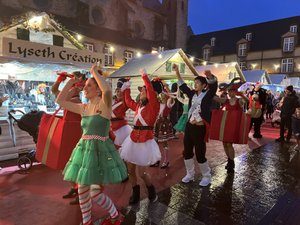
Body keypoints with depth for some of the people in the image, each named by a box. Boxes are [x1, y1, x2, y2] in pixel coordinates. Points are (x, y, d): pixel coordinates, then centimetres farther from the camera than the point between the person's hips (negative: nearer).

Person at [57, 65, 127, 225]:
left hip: (100, 150, -7)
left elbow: (107, 90, -31)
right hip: (84, 149, 7)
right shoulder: (83, 108, 11)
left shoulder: (104, 104, -9)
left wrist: (95, 72, -16)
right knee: (82, 190, 14)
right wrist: (70, 82, 11)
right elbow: (60, 100, 15)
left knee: (95, 193, -2)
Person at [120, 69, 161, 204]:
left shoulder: (153, 105, -10)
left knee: (141, 173, -2)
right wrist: (127, 89, 29)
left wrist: (145, 76, -20)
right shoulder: (138, 105, 10)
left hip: (145, 142, -7)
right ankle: (135, 193, 33)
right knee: (130, 170, 12)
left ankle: (152, 192, 27)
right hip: (133, 140, 7)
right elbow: (128, 102, 29)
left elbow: (151, 92, -27)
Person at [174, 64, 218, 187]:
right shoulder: (192, 94, 10)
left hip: (200, 128, -6)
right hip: (189, 126, 6)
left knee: (200, 154, 1)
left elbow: (214, 85, -23)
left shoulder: (208, 94, -5)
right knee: (187, 151, 13)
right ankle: (190, 174, 32)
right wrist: (177, 72, 7)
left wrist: (210, 76, -44)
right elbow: (182, 85, 14)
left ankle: (206, 176, 25)